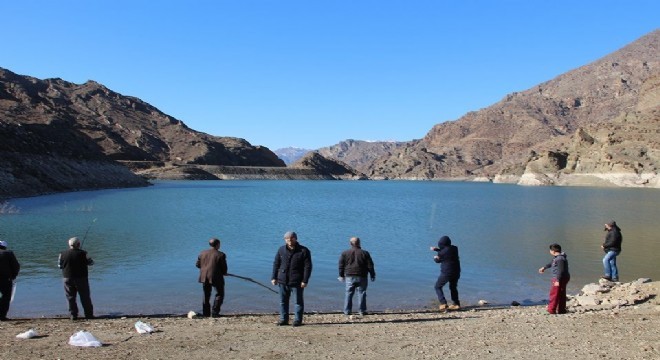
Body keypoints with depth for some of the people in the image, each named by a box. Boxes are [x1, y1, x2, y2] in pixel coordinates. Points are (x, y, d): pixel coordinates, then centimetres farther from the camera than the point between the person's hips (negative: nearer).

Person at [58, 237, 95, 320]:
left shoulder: (63, 254, -2)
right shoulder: (83, 253, -10)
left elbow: (59, 265, 6)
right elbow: (91, 262, -1)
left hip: (68, 279, 2)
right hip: (81, 278, -2)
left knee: (70, 298, 9)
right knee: (85, 297, 6)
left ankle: (73, 315, 7)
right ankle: (89, 314, 10)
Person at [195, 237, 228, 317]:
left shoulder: (202, 253, 5)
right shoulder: (221, 255, -10)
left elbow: (197, 264, 11)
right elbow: (224, 268, -8)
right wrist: (224, 273, 14)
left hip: (204, 277, 5)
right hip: (216, 277, -5)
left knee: (206, 295, 18)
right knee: (219, 294, 9)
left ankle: (206, 313, 20)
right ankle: (215, 312, 1)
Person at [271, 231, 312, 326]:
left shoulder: (304, 251, -4)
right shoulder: (281, 250, 7)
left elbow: (308, 267, -7)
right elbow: (276, 264, 11)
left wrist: (305, 280, -13)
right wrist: (274, 277, 4)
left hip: (297, 282, -3)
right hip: (283, 281, 3)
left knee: (299, 301, 4)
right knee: (283, 301, 9)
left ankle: (297, 320, 13)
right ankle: (283, 319, 19)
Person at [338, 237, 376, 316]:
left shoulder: (345, 253, 2)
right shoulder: (365, 253, -2)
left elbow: (341, 265, 5)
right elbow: (370, 266, 0)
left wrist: (341, 275, 14)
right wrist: (372, 275, 10)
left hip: (349, 277, 1)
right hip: (361, 277, -1)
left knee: (348, 293, 6)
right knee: (361, 293, 4)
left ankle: (347, 311, 6)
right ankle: (362, 311, 5)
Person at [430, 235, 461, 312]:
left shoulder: (442, 252, -16)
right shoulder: (454, 248, 1)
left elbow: (437, 260, 3)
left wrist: (435, 257, 24)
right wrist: (436, 249, 11)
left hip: (446, 273, -6)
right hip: (456, 272, 6)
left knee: (438, 287, 7)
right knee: (453, 287, 25)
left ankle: (443, 304, -7)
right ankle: (456, 304, 25)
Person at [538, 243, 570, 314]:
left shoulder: (560, 259, -22)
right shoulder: (556, 257, 12)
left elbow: (561, 270, -26)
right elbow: (551, 263, 30)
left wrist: (557, 280, -26)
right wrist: (544, 268, 43)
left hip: (560, 279, -10)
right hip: (561, 278, 10)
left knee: (554, 294, -5)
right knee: (561, 294, 15)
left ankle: (551, 310, -2)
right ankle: (561, 310, 22)